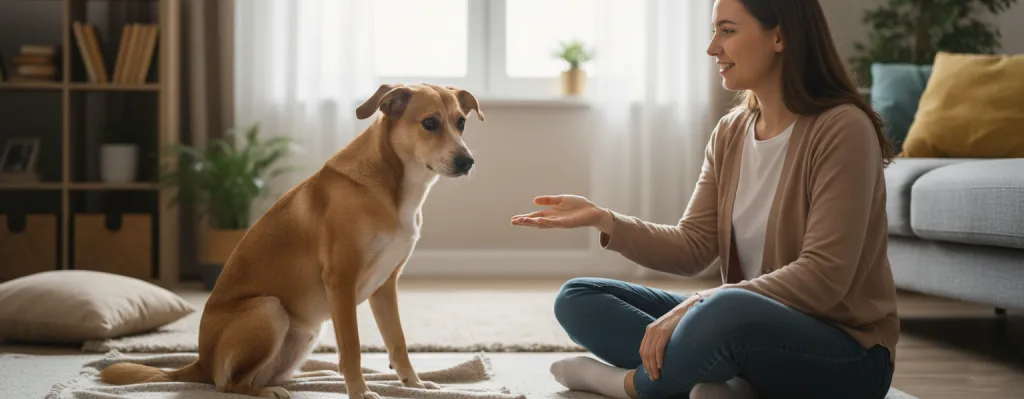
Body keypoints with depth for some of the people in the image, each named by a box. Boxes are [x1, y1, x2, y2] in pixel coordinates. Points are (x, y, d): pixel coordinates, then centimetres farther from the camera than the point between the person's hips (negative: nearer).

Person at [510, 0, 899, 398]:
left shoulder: (841, 128, -16)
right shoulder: (731, 132, 6)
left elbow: (823, 277, -22)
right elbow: (693, 248, 2)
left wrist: (699, 304, -27)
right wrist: (606, 221, -13)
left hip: (846, 354, -7)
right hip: (752, 328, 8)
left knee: (725, 311, -40)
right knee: (576, 298, 1)